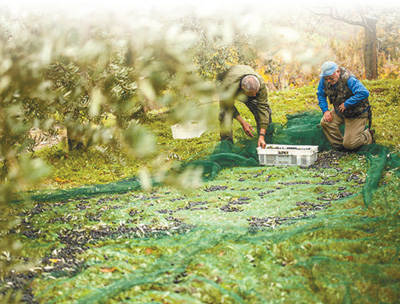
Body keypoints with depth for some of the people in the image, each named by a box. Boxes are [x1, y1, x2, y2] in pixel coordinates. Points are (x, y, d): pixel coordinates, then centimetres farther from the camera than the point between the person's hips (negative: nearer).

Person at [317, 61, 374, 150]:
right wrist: (325, 110, -9)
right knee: (325, 122, -18)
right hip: (339, 111, 7)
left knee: (349, 144, -11)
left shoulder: (348, 79, -31)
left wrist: (346, 104, -36)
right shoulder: (324, 79, -12)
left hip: (357, 114, -7)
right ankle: (339, 145, 3)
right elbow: (320, 94, 5)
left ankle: (369, 135, 20)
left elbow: (364, 93, -43)